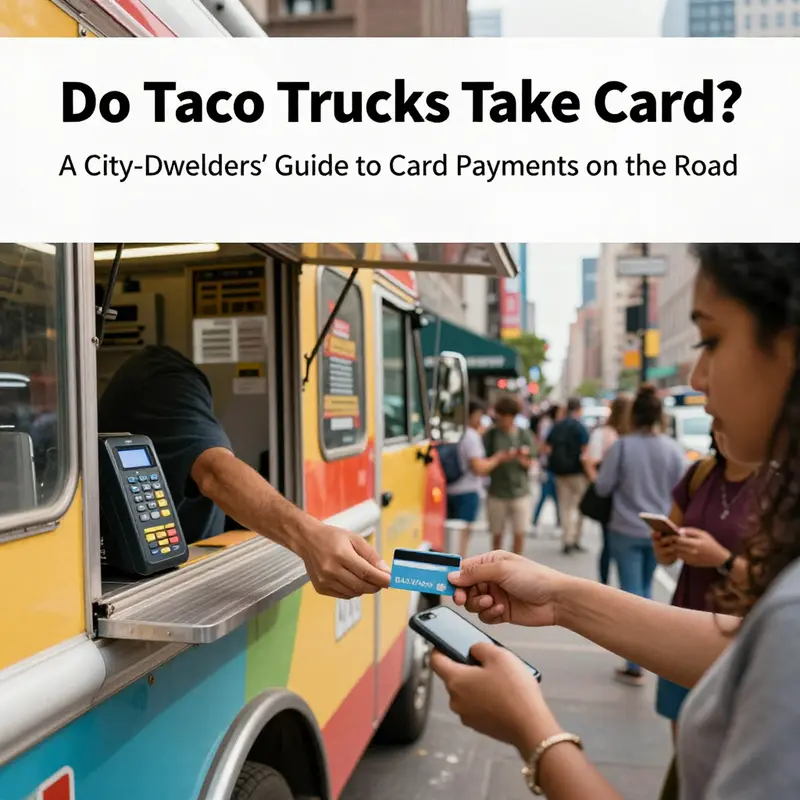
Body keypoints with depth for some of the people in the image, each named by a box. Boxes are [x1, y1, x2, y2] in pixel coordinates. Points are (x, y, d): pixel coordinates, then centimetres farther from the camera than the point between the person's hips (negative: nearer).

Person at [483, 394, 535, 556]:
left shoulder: (525, 435, 2)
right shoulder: (490, 435, -1)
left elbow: (528, 464, 2)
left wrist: (521, 457, -19)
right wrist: (499, 458, -19)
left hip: (520, 492, 0)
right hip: (497, 492, 0)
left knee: (519, 532, -2)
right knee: (497, 533, 11)